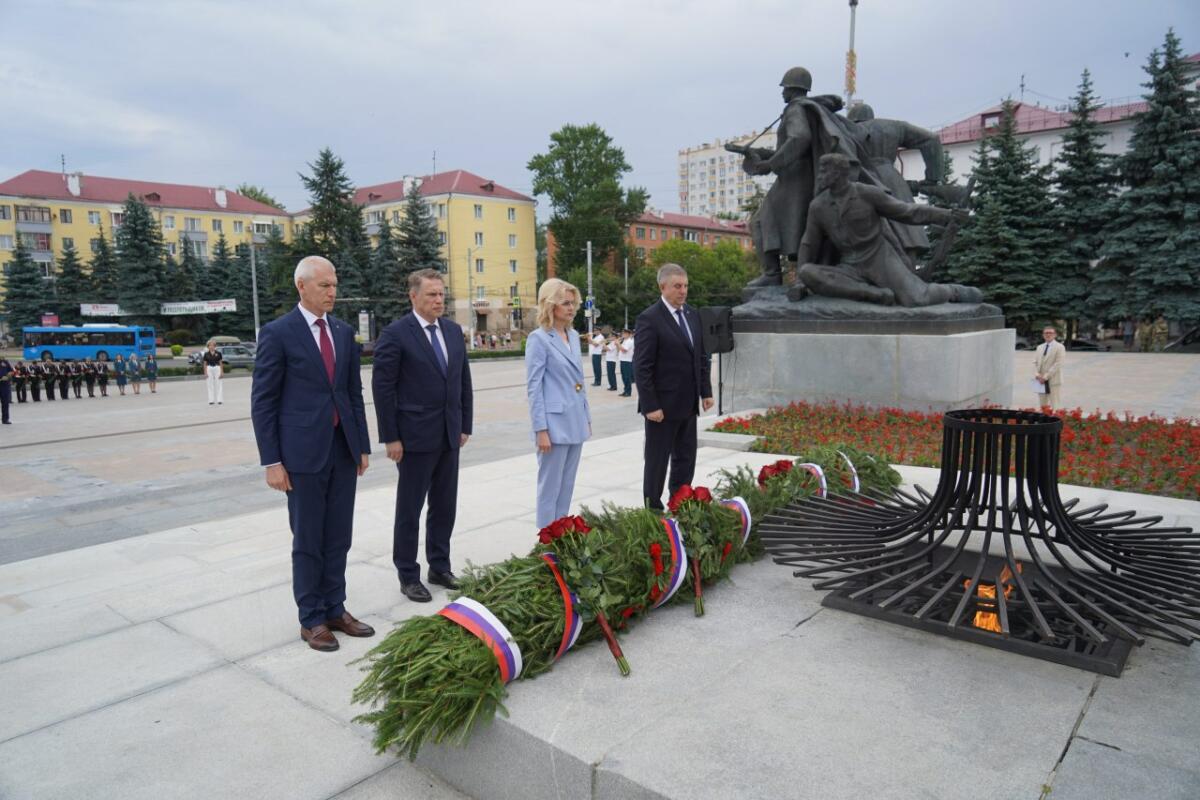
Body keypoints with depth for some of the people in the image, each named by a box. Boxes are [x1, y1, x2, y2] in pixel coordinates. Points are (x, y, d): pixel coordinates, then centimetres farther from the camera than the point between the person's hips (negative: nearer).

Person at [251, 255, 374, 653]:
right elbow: (263, 401, -7)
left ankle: (335, 609, 25)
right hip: (304, 452, -5)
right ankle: (311, 619, 20)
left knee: (338, 537, 12)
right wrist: (272, 461, -11)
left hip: (343, 449, 5)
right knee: (308, 540, 6)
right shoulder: (277, 333, -6)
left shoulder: (344, 332, 9)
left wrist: (363, 445, 10)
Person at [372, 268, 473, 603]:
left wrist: (465, 425, 10)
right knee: (409, 510, 7)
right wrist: (390, 438, -13)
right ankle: (408, 576, 20)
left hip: (449, 436, 6)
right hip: (415, 436, -6)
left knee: (444, 506, 14)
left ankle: (440, 567, 28)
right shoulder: (395, 334, -10)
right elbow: (383, 388, -11)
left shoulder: (453, 331, 8)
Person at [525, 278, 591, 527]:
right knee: (550, 485, 1)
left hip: (575, 421, 7)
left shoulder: (574, 335, 11)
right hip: (555, 422, -7)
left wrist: (587, 417, 16)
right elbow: (533, 387, -12)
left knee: (567, 484, 13)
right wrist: (541, 429, -16)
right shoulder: (538, 338, -10)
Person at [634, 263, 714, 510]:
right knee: (657, 462, 6)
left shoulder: (692, 315, 9)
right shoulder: (649, 319, -13)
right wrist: (650, 406, -18)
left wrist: (706, 391, 10)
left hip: (688, 404, 7)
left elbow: (701, 357, 16)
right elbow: (641, 368, -15)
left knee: (686, 461, 12)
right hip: (663, 405, -7)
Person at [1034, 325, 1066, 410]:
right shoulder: (1040, 347, 17)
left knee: (1055, 406, -7)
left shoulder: (1059, 347, -2)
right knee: (1043, 406, 8)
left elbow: (1058, 364, -11)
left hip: (1054, 380, -6)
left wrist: (1046, 376, -16)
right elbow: (1035, 362, 14)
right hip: (1041, 381, 6)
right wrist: (1037, 374, -4)